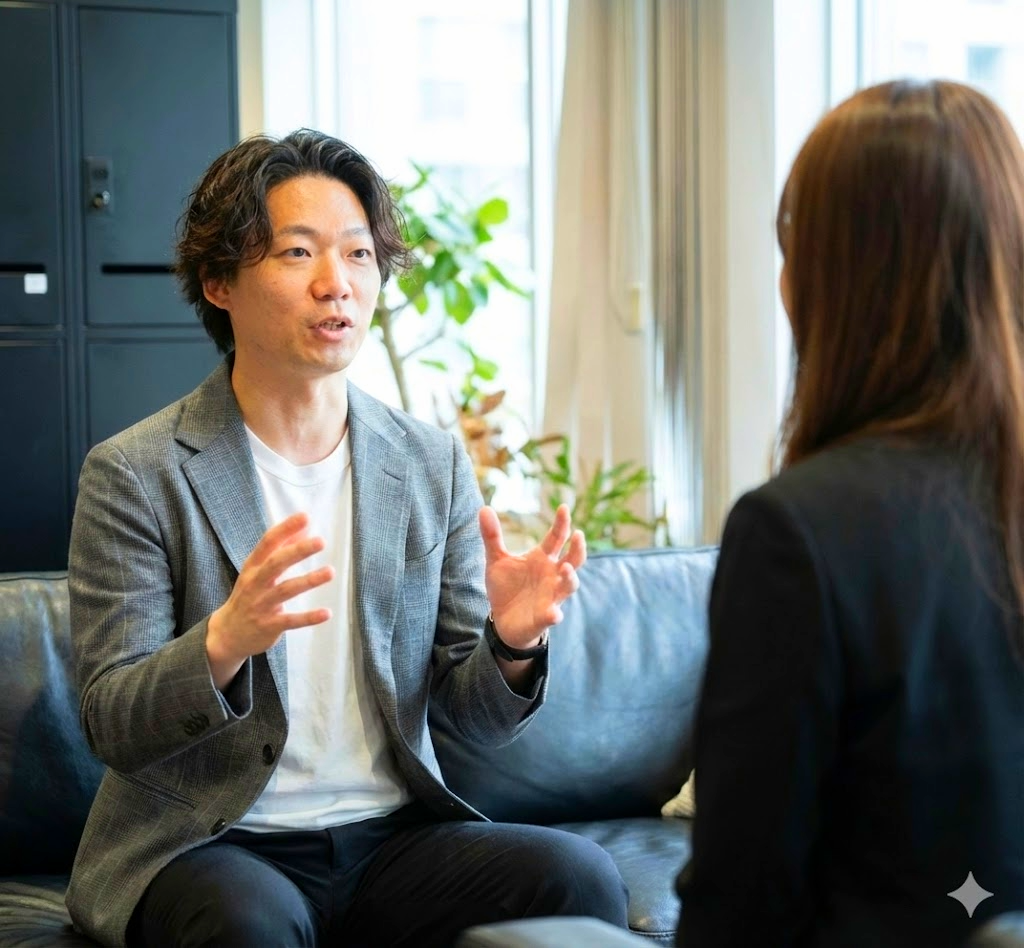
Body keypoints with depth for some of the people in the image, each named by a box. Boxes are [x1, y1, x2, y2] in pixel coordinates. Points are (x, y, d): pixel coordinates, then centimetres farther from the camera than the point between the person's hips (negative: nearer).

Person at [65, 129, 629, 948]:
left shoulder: (435, 465, 7)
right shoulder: (135, 476, -5)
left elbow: (478, 717, 7)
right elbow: (113, 727, -9)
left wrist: (512, 644, -16)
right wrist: (224, 642, -29)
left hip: (391, 837, 4)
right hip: (205, 848, -3)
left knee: (580, 873, -23)